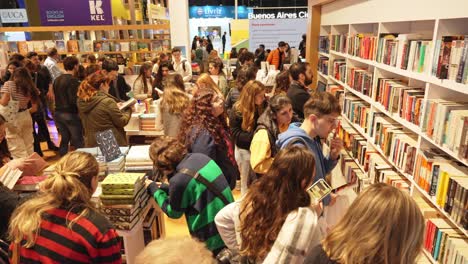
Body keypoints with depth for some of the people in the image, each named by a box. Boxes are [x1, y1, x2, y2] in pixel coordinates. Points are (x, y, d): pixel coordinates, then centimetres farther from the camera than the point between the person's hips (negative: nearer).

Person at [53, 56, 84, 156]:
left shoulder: (57, 79, 9)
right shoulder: (73, 80, -15)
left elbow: (55, 96, 16)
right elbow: (74, 100, -21)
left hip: (58, 113, 8)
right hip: (70, 114, -8)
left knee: (64, 139, 16)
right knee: (78, 141, 1)